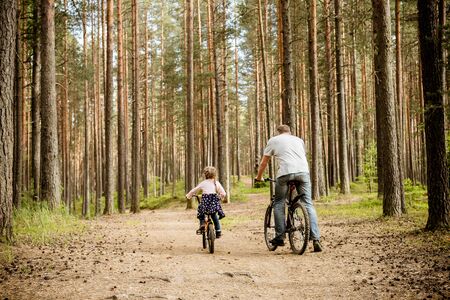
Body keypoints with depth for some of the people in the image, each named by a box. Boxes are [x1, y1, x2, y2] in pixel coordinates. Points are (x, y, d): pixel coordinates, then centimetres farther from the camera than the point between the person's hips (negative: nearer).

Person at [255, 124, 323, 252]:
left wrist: (259, 177, 39)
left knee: (278, 203, 14)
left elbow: (263, 163, 25)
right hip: (303, 172, 3)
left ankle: (280, 237, 9)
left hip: (286, 172, -2)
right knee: (308, 204, 5)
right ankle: (316, 239, -5)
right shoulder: (298, 140, 29)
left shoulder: (273, 140, 21)